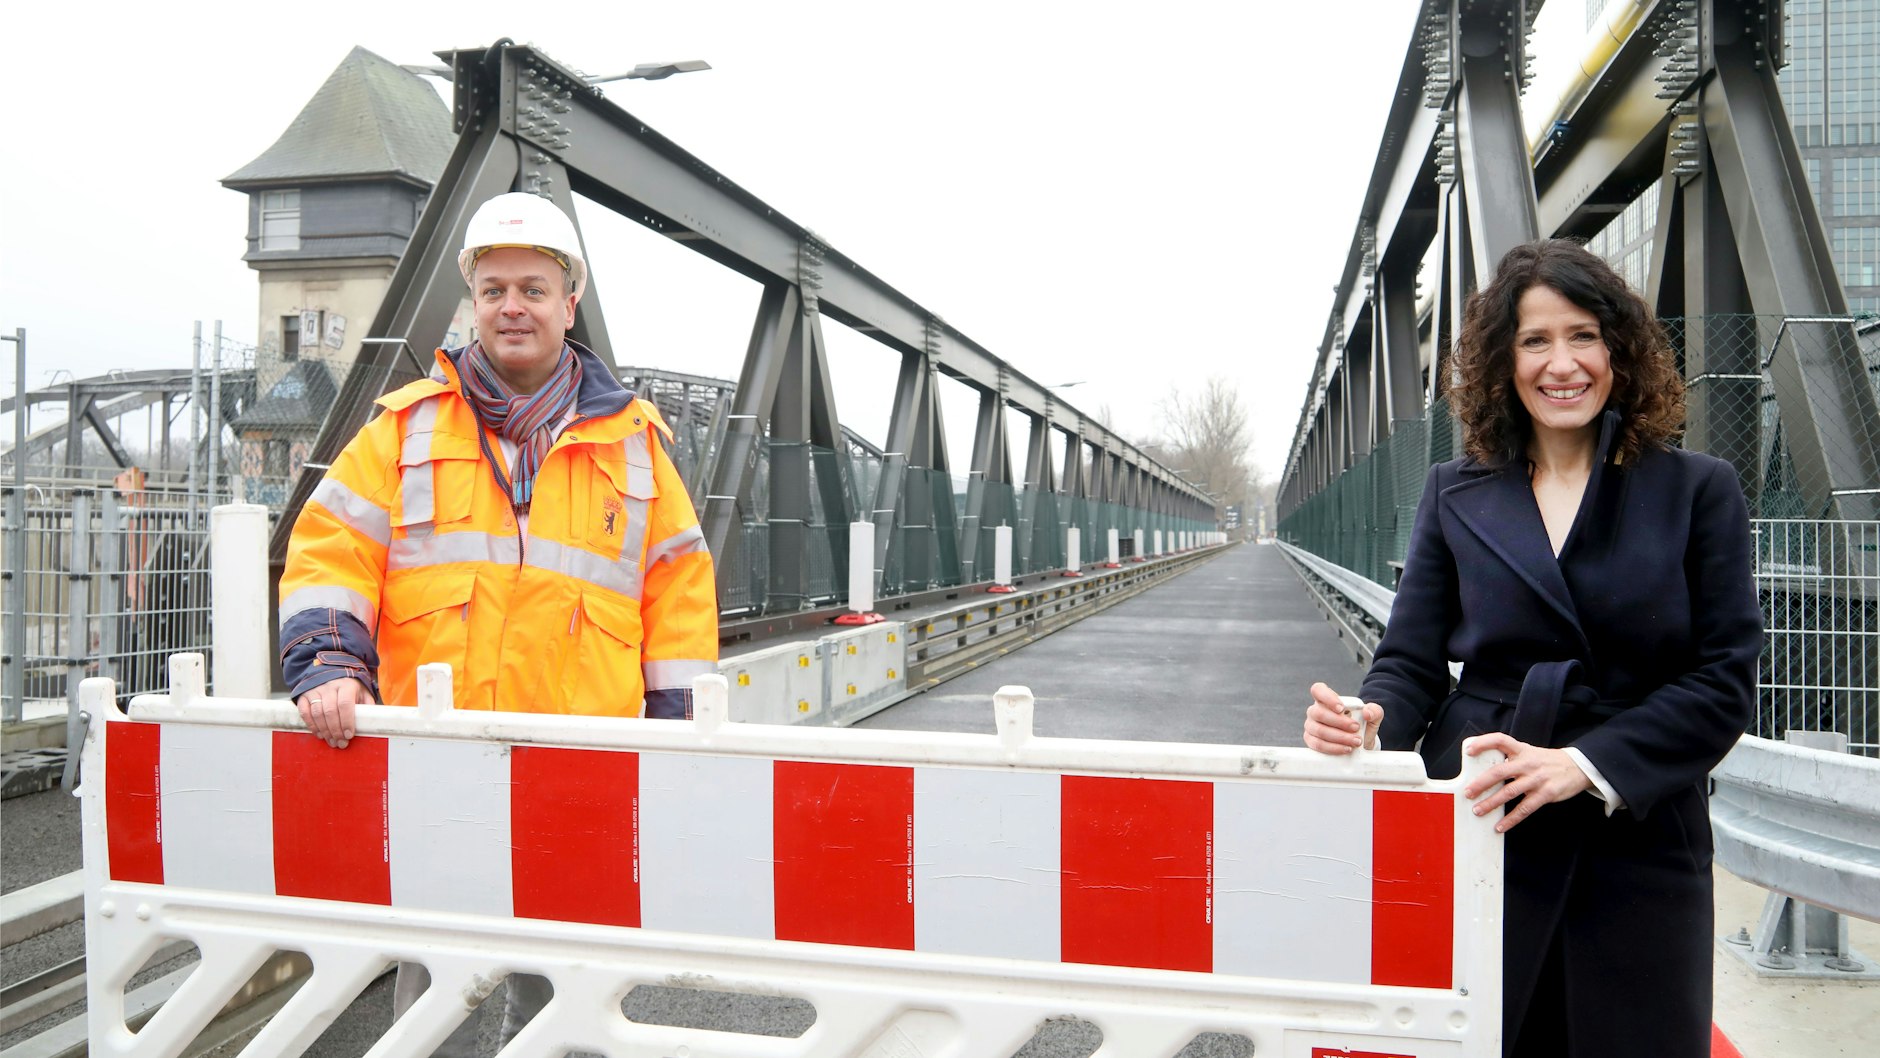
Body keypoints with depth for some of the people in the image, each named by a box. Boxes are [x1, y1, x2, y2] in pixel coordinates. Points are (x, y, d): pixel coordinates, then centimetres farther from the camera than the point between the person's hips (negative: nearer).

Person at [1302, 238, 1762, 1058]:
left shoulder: (1697, 490, 3)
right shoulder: (1455, 495, 8)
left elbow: (1724, 680, -4)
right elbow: (1411, 658, 5)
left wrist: (1584, 763, -18)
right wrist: (1371, 721, -18)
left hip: (1637, 845, 0)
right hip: (1476, 834, 1)